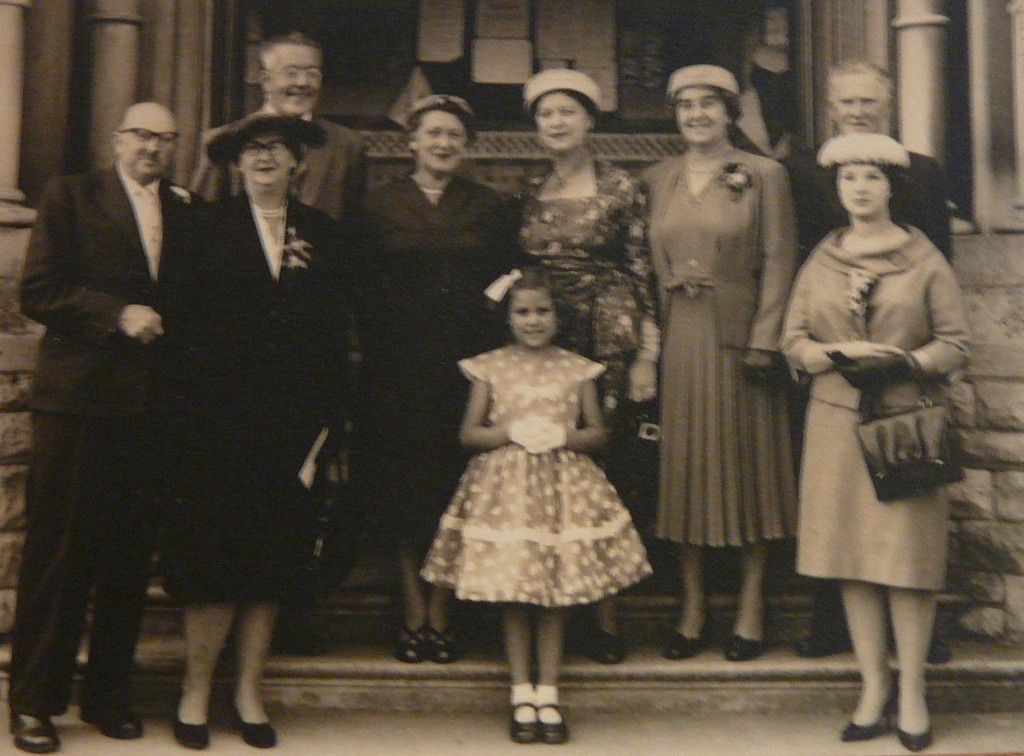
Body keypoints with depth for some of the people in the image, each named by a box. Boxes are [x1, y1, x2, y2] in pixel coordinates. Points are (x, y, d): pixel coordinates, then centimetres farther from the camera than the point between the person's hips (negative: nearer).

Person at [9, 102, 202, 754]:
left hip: (152, 407, 4)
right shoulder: (71, 197, 4)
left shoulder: (187, 212, 15)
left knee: (130, 557, 9)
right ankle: (34, 701, 14)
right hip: (78, 401, -3)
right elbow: (37, 291, -4)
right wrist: (117, 313, -13)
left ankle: (110, 694, 22)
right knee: (58, 552, 2)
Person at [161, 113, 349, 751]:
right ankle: (196, 693, 15)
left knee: (274, 561, 8)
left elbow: (335, 333, 6)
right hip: (221, 415, -2)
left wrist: (328, 424, 0)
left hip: (293, 420, 3)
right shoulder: (209, 225, 4)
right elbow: (189, 318, -4)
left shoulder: (322, 233, 11)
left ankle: (249, 693, 20)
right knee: (212, 554, 1)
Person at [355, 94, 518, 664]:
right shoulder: (382, 204, 7)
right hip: (399, 361, 0)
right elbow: (365, 288, 3)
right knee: (403, 481, 2)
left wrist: (495, 353, -4)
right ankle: (414, 612, 13)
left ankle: (441, 614, 11)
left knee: (456, 484, 1)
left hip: (468, 360, 0)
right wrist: (374, 351, -7)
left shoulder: (488, 206, 9)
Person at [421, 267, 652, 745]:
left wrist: (564, 436, -13)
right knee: (511, 596, 3)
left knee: (555, 596, 5)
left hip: (563, 487, 1)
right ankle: (522, 696, 17)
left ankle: (548, 696, 17)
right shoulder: (489, 367, 2)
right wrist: (510, 432, -14)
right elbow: (468, 433, 2)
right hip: (504, 486, 0)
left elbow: (598, 432, 6)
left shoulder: (577, 369, 4)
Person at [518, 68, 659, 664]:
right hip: (542, 341, 3)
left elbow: (643, 272, 0)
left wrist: (646, 355, -5)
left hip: (606, 341, -3)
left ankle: (604, 613, 6)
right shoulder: (530, 194, 12)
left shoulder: (621, 189, 2)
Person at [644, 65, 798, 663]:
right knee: (684, 467, 6)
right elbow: (648, 264, 10)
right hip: (679, 339, 3)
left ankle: (751, 608, 14)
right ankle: (693, 608, 15)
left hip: (739, 337, -3)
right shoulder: (657, 180, 12)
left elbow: (779, 261, -4)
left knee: (746, 463, 3)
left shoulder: (763, 175, 2)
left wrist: (764, 341, -12)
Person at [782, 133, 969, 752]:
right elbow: (794, 342, 6)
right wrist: (839, 355, -12)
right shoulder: (822, 261, 10)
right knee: (852, 558, 4)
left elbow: (956, 343, 0)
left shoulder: (925, 259, 2)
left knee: (909, 554, -2)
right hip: (839, 422, 3)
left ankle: (912, 690, 10)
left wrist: (904, 362, -16)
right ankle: (874, 685, 15)